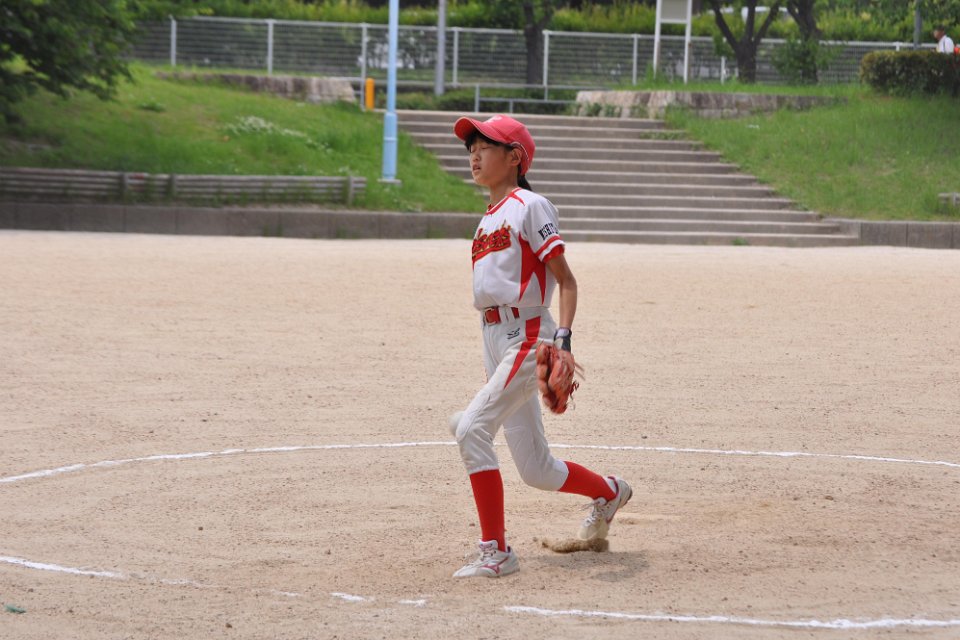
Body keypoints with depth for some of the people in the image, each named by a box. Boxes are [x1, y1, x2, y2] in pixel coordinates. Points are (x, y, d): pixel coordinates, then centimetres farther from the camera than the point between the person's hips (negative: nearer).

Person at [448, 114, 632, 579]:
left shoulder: (529, 207, -5)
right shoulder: (486, 221, 19)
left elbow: (565, 280, -10)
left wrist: (563, 339, -24)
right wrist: (493, 375, 21)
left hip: (529, 339, -8)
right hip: (495, 344, 8)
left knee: (472, 430, -22)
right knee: (537, 471, 10)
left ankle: (496, 552, -17)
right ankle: (608, 492, 37)